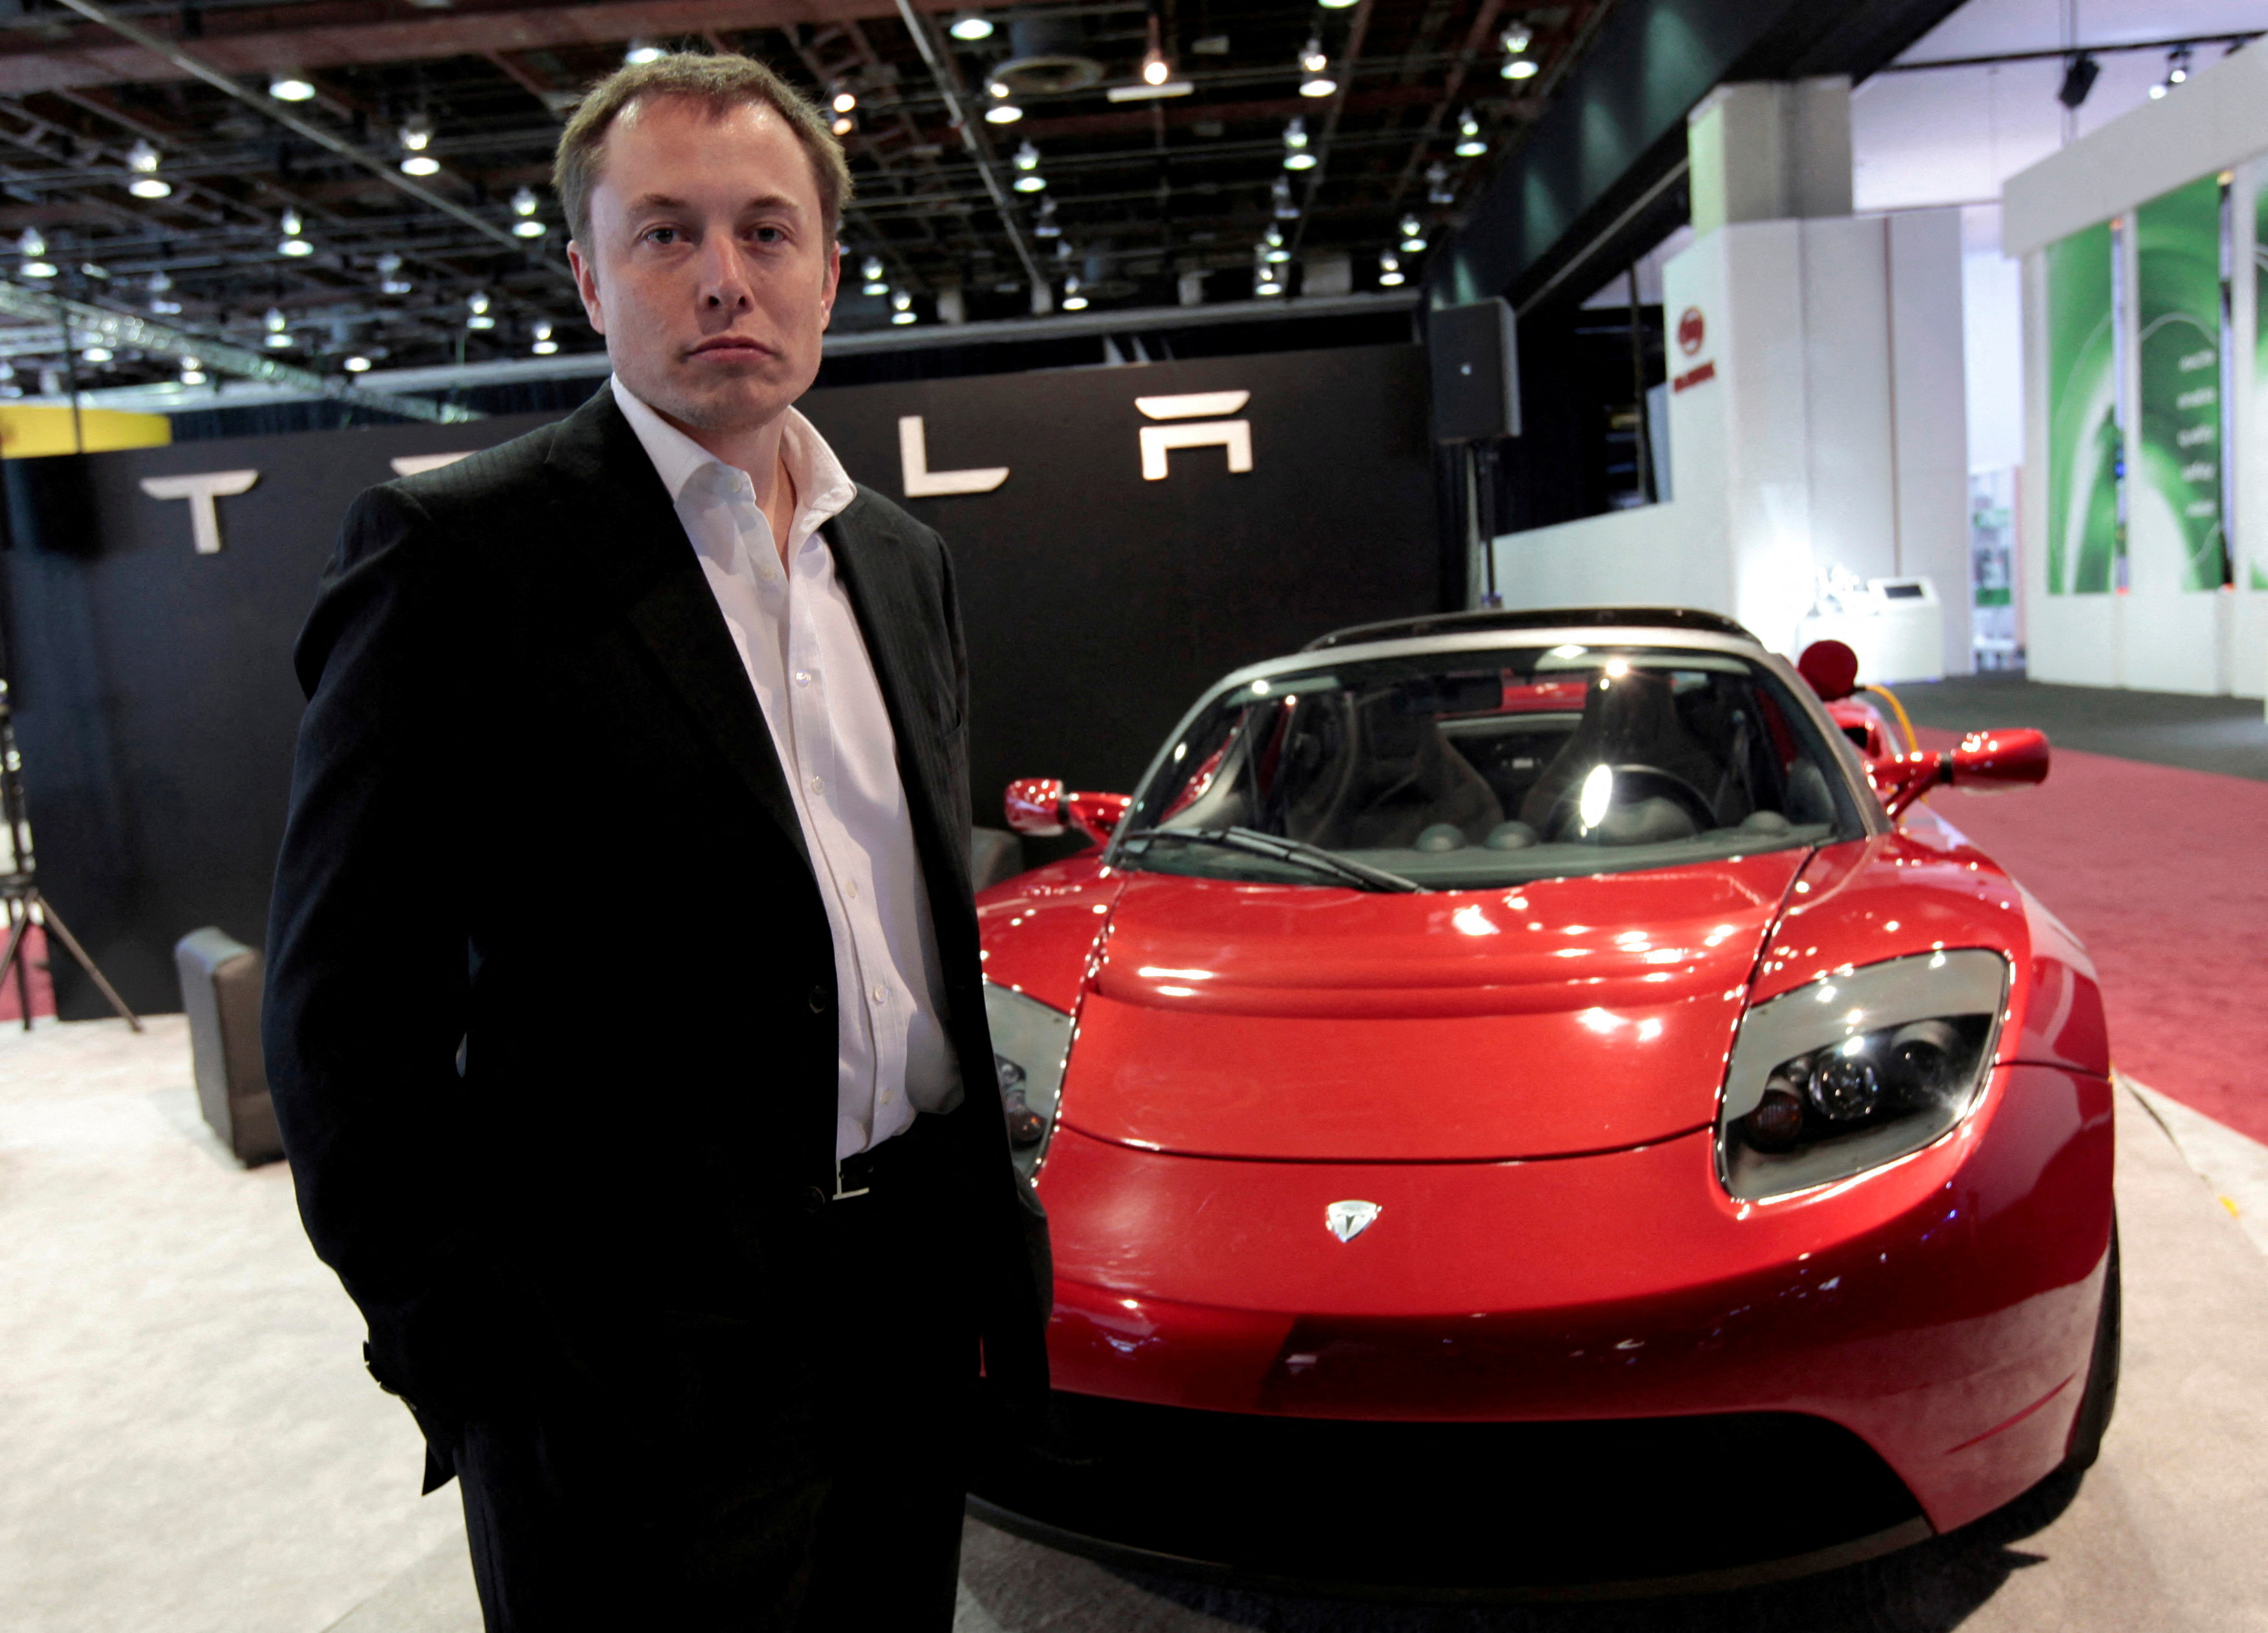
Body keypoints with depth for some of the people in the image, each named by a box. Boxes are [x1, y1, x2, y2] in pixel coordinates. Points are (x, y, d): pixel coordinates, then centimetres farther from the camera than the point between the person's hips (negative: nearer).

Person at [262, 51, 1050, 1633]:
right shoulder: (455, 552, -11)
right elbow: (348, 1015, -11)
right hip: (648, 1368, -6)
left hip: (913, 1303, 6)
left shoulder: (904, 556, 9)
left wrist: (989, 1209, 13)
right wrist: (466, 1357, -13)